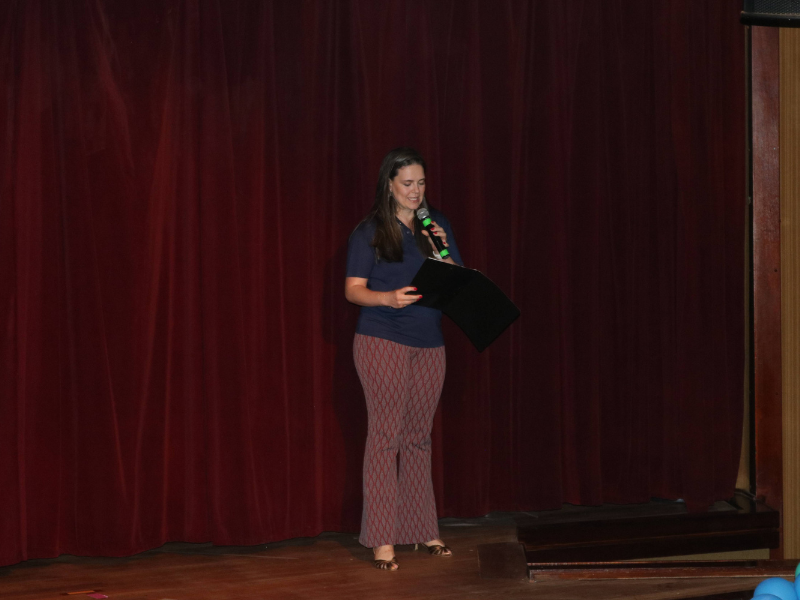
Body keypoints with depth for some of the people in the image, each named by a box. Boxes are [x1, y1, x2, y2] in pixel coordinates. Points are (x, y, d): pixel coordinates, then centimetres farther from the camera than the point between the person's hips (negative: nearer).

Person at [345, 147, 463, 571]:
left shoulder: (436, 225, 11)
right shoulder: (369, 231, -2)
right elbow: (353, 289, -5)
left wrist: (444, 250, -9)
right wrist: (389, 297, -24)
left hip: (429, 344, 4)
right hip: (382, 341, -4)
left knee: (418, 437, 9)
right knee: (385, 434, -7)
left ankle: (422, 529, 18)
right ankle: (382, 540, -6)